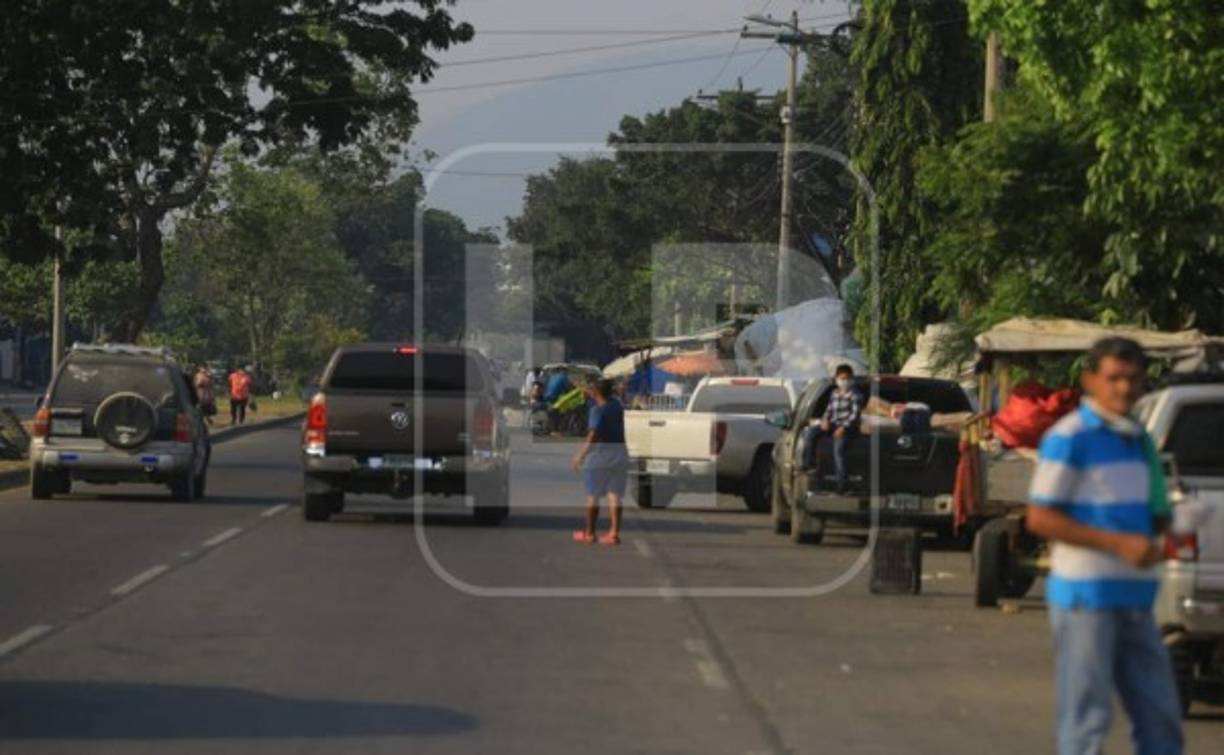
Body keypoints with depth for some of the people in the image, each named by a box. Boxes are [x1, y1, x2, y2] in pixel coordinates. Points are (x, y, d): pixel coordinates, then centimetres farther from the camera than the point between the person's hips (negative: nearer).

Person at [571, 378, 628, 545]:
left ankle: (589, 533, 14)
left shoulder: (598, 410, -16)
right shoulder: (616, 405, 6)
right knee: (614, 495, 4)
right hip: (619, 453, 6)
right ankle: (614, 533, -3)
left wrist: (581, 455, -25)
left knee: (592, 495, 6)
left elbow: (594, 434, -26)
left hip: (600, 452, -6)